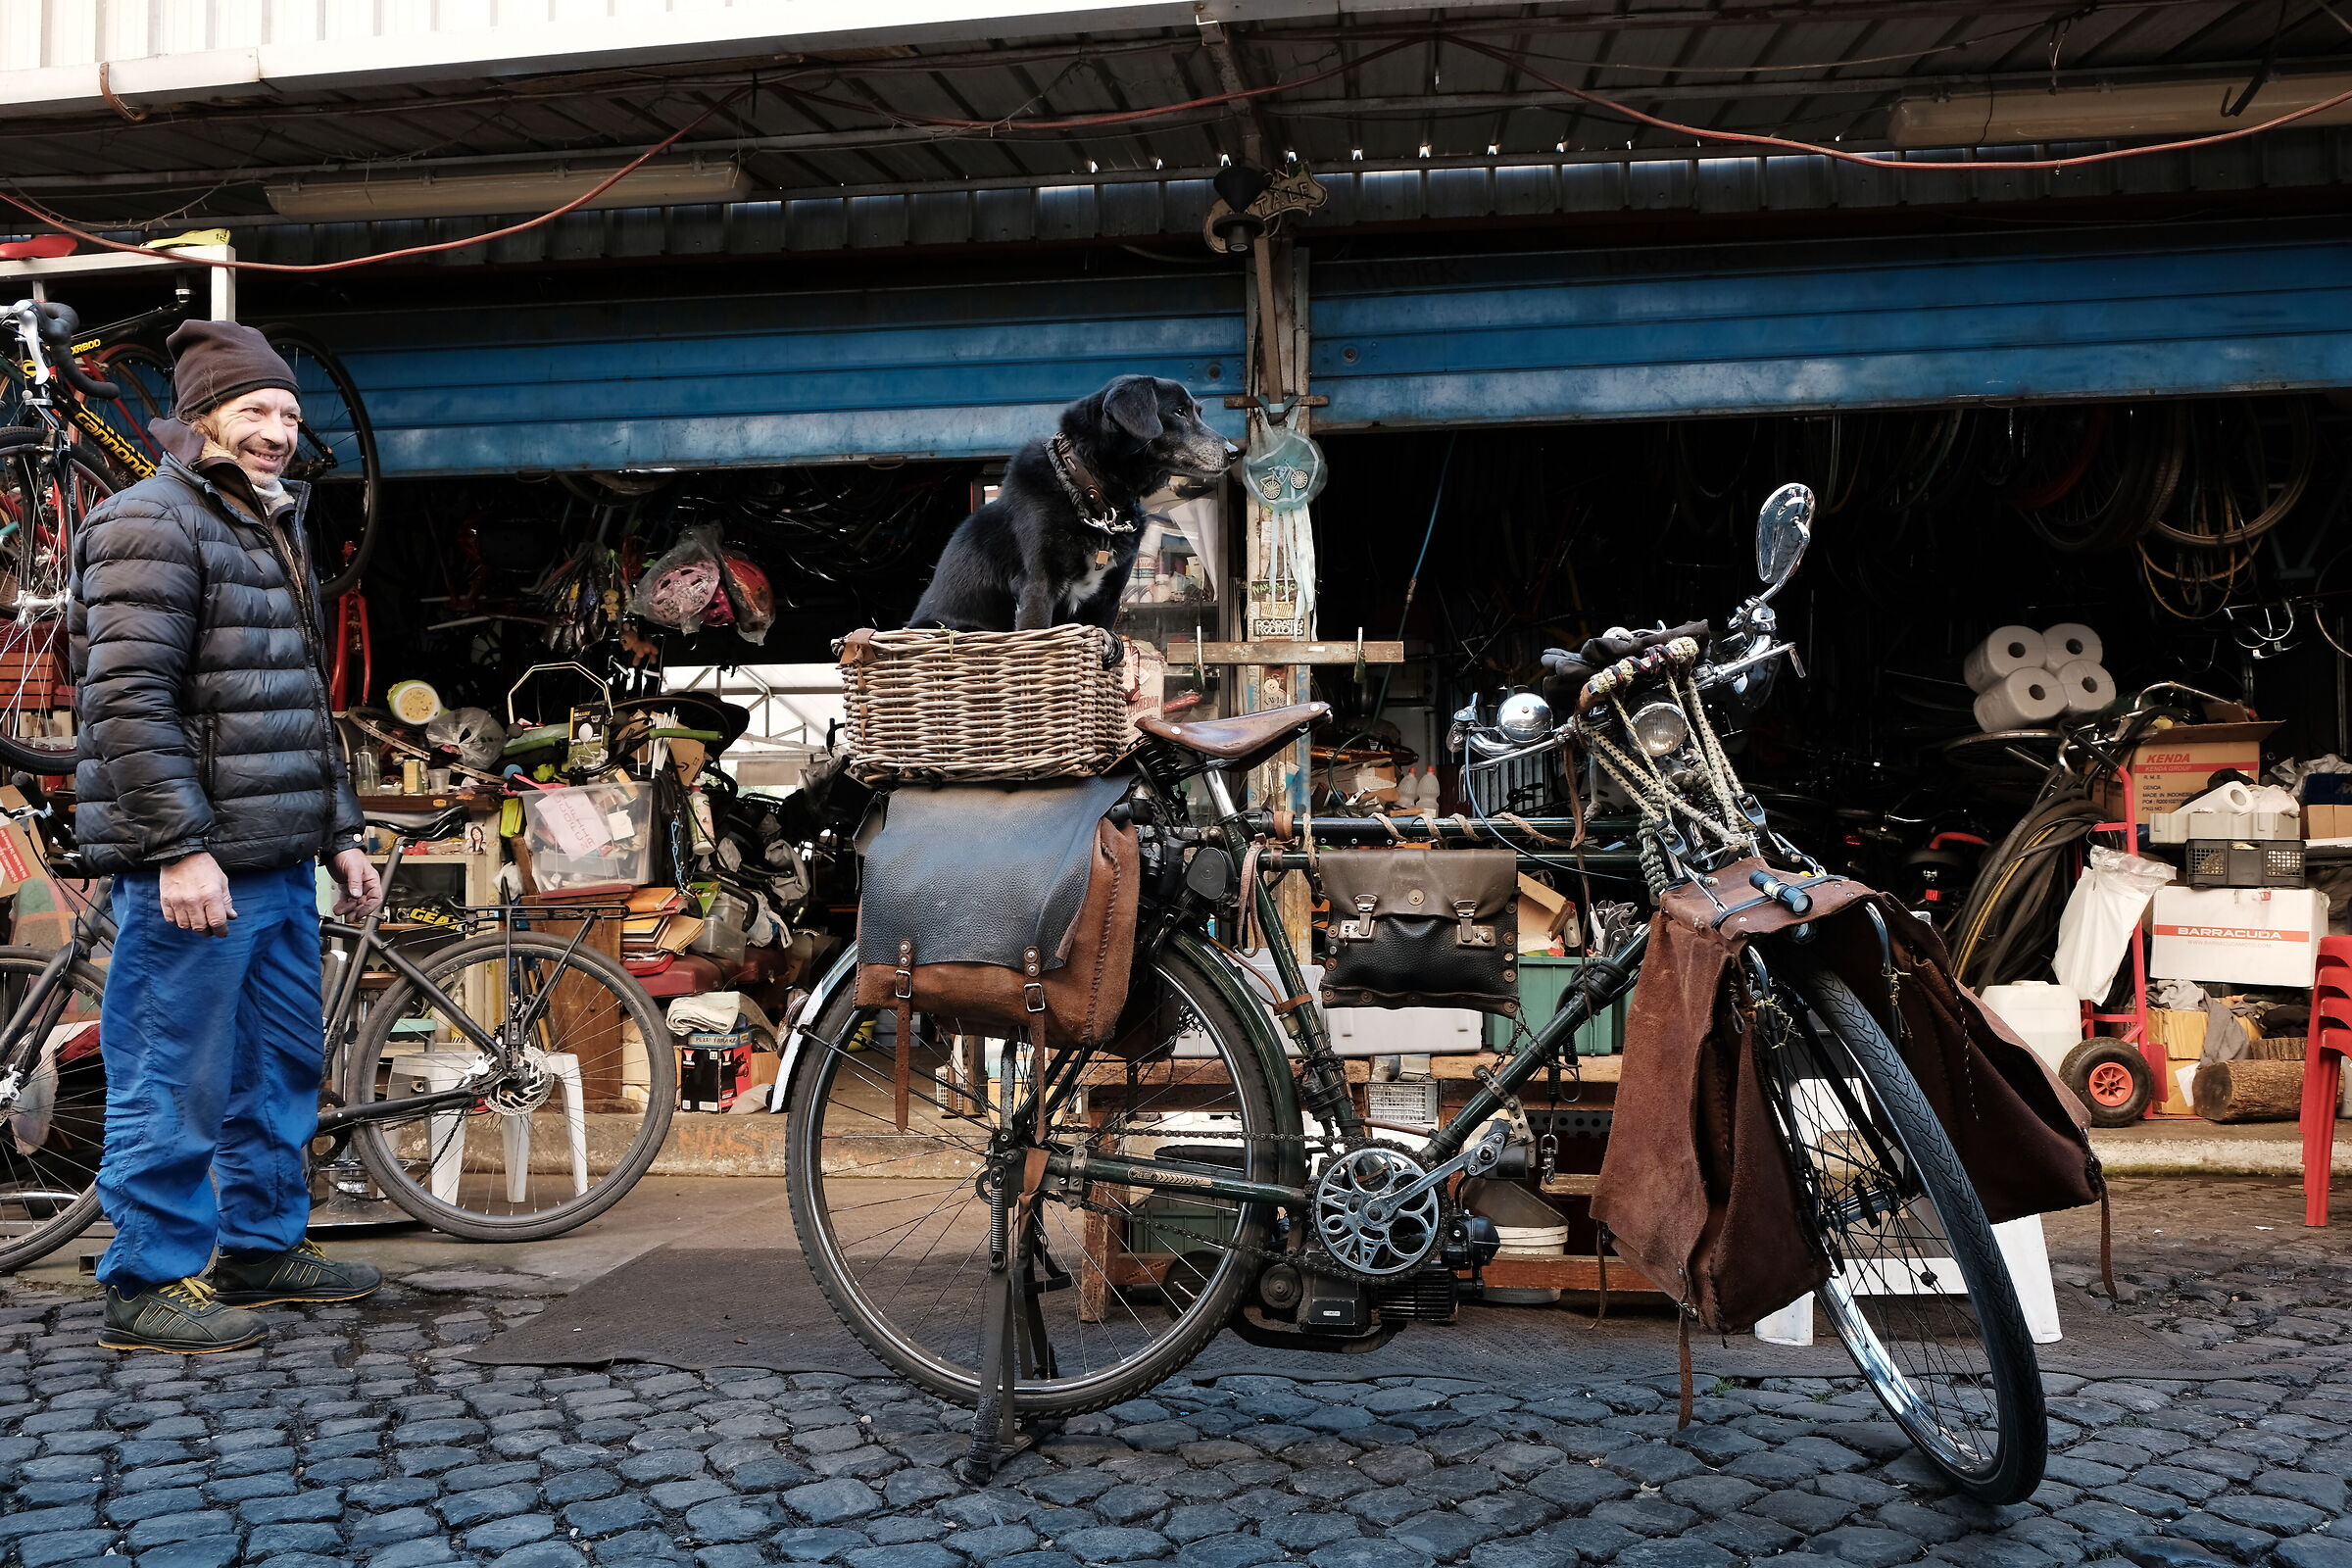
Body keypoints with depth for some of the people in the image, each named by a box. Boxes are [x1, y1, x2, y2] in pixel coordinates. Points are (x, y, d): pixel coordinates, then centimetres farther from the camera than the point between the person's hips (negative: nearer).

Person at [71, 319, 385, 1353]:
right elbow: (128, 701, -18)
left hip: (279, 867, 10)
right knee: (174, 1082, -2)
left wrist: (339, 833, 21)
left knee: (281, 1067, 16)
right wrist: (182, 849, -23)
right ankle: (147, 1289, 8)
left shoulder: (273, 531, 20)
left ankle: (261, 1248, 29)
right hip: (191, 869, -9)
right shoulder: (151, 526, -9)